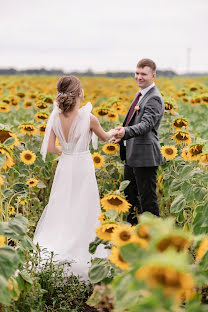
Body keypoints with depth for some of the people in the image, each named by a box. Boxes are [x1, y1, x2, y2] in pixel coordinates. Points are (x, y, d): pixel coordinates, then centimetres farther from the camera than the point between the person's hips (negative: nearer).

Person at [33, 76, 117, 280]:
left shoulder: (55, 117, -6)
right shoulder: (88, 118, -16)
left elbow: (49, 148, -4)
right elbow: (104, 137, 3)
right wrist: (115, 131, 25)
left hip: (64, 167, 3)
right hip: (83, 167, -3)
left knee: (61, 211, 16)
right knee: (82, 215, 8)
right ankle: (79, 261, 16)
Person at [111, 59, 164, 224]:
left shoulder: (154, 98, -17)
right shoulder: (140, 94, 14)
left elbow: (146, 124, -31)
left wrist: (125, 132, -47)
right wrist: (121, 136, 19)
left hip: (145, 156, -10)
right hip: (132, 155, 10)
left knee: (147, 198, 0)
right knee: (130, 194, 21)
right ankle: (132, 226, 38)